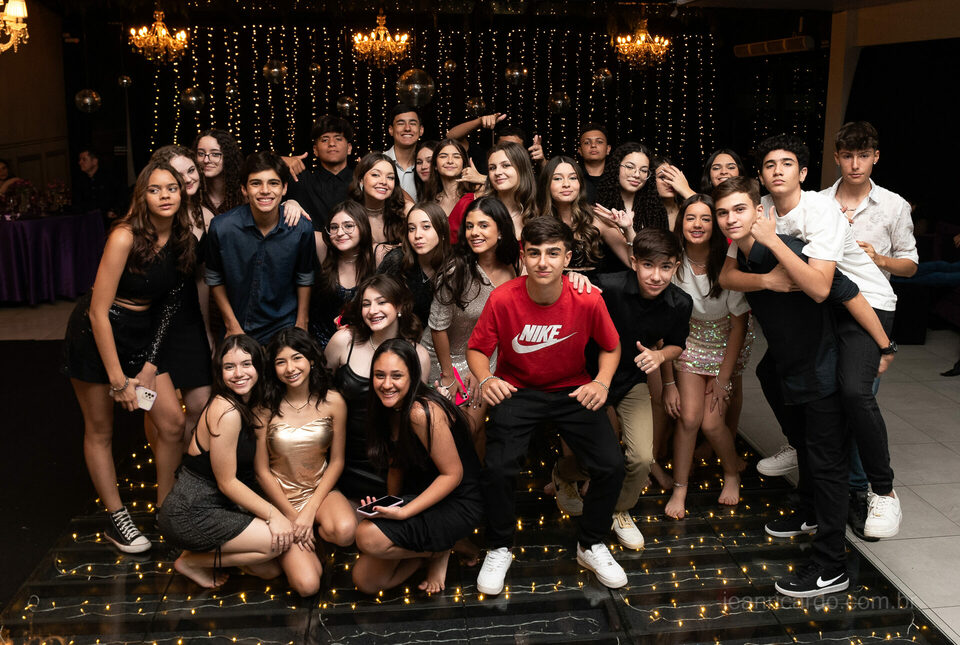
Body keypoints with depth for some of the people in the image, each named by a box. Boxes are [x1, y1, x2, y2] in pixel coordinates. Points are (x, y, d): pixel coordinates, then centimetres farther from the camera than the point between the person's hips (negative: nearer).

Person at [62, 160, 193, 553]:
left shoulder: (182, 238, -4)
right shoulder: (126, 237, -23)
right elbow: (99, 311, -22)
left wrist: (151, 364, 2)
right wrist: (118, 379, -20)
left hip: (142, 336, 6)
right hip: (96, 334, -6)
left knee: (173, 422, 1)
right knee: (100, 430, 7)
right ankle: (116, 519, 21)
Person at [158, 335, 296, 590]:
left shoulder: (249, 406, 7)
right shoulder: (226, 413, -22)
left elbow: (256, 470, 10)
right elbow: (227, 482, -18)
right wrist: (273, 514, -15)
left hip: (220, 504, 9)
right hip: (190, 514, -9)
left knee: (272, 570, 5)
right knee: (279, 542, -17)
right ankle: (192, 561, -1)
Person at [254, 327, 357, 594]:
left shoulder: (333, 402, -6)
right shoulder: (265, 409, -11)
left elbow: (337, 461, -1)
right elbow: (262, 471, -6)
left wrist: (310, 512, -11)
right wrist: (292, 516, -10)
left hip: (320, 490, 2)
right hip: (281, 497, -1)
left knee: (345, 531, -34)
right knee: (307, 585, -19)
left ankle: (315, 532, 3)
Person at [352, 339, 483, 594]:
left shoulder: (422, 412, -26)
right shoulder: (389, 409, 1)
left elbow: (453, 474, -23)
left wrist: (403, 512, -28)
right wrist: (389, 509, 2)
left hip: (457, 504, -8)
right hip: (420, 495, 8)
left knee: (369, 537, -29)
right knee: (364, 581, 3)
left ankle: (440, 550, -4)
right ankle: (430, 546, 16)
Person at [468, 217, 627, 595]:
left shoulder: (587, 300, -15)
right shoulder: (503, 299, -18)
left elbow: (611, 347, 2)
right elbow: (477, 350, -5)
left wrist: (602, 382, -16)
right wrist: (485, 379, -25)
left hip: (572, 390, 2)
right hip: (517, 390, -1)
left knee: (612, 466, -14)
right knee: (497, 469, -23)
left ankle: (591, 546, 15)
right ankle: (499, 550, 7)